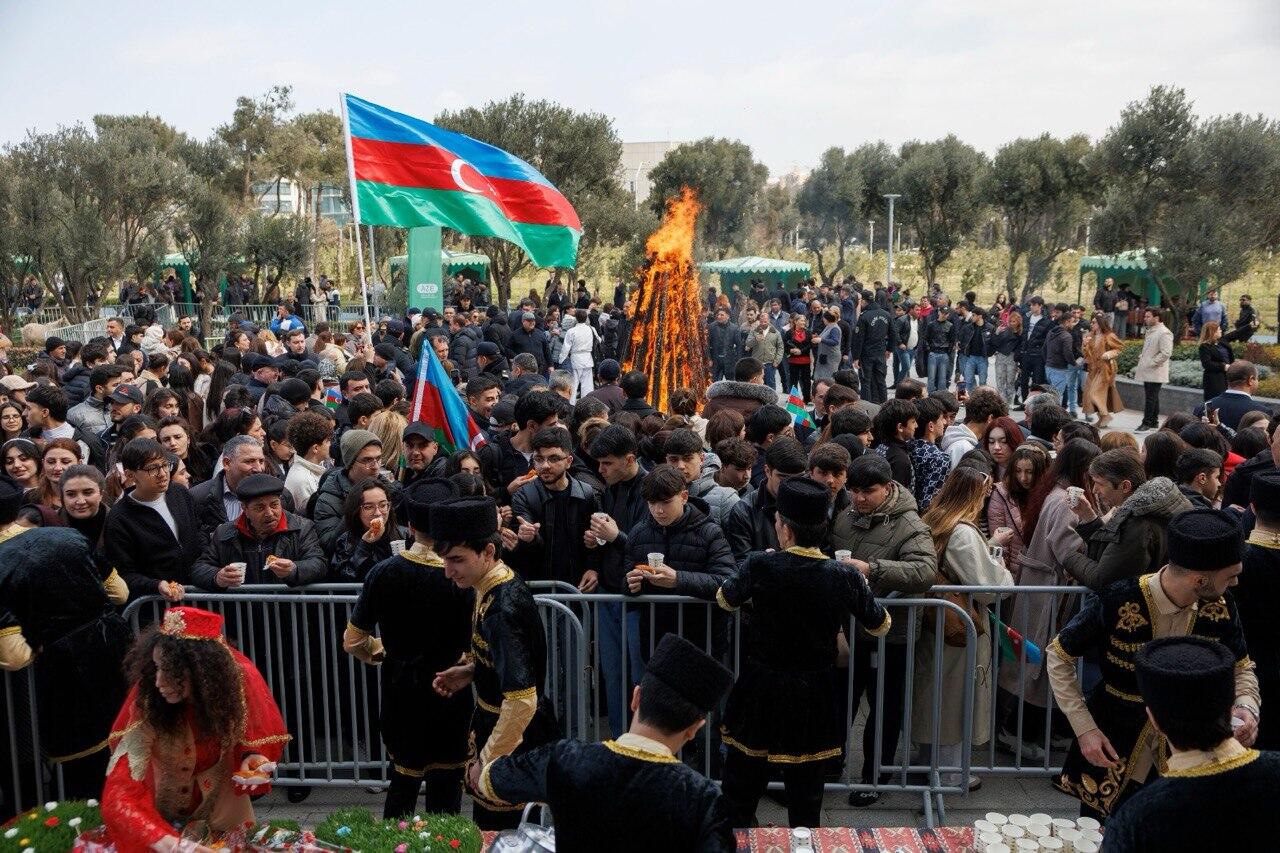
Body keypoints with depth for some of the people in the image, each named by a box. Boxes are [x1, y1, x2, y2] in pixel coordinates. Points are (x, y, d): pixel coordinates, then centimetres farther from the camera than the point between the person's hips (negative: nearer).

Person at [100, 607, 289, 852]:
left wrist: (253, 758, -29)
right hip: (160, 812, -2)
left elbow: (260, 735, -7)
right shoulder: (146, 702, -33)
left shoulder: (241, 678, -27)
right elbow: (120, 793, -37)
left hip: (221, 799, 2)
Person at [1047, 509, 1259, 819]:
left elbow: (1241, 668, 4)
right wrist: (1084, 728, -19)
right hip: (1112, 750, -3)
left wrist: (1246, 707, -17)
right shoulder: (1117, 603, -26)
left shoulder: (1221, 607, -13)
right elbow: (1058, 657, -14)